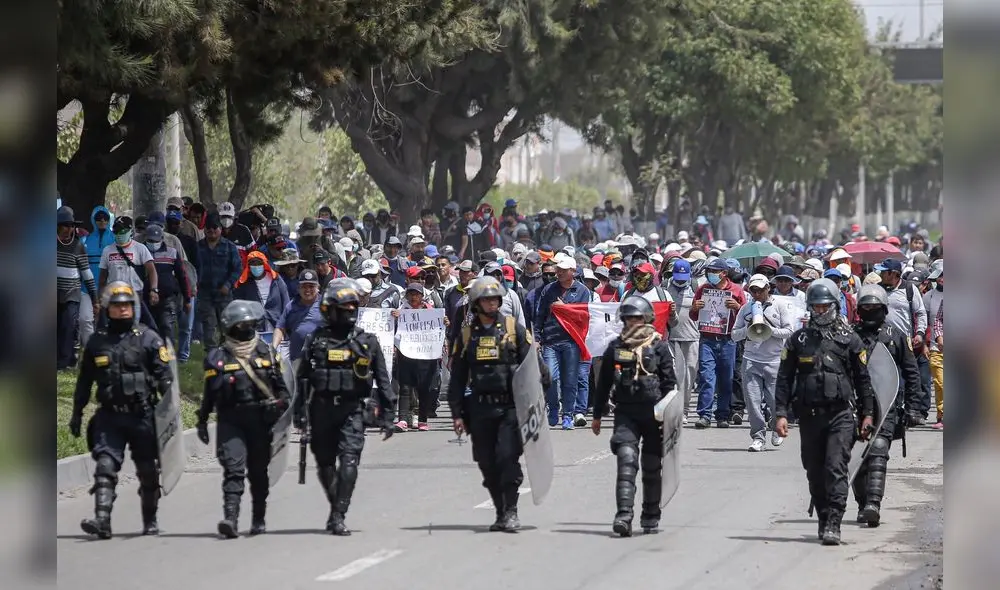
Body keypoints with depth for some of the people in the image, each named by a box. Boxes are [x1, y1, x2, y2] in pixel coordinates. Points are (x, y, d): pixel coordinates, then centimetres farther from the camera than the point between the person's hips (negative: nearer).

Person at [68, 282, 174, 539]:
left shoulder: (148, 339, 1)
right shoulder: (97, 342, 10)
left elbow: (165, 376, -2)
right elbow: (84, 381, 18)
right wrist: (77, 413, 18)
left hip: (142, 416, -1)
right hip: (109, 417, 1)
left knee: (147, 472, 9)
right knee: (105, 467, -13)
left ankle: (150, 522, 24)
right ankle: (102, 520, -22)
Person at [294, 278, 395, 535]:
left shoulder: (367, 341, 6)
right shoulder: (316, 340, 7)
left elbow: (382, 381, 9)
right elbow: (303, 379, 10)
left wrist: (386, 416, 5)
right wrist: (300, 412, 5)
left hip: (352, 410, -1)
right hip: (322, 410, 1)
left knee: (348, 462, -14)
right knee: (325, 465, 8)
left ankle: (338, 516, -14)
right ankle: (336, 508, 28)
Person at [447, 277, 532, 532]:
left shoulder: (514, 329, 4)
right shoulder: (467, 335, 10)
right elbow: (457, 377, 13)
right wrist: (457, 413, 7)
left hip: (510, 407, -3)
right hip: (480, 409, 3)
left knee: (507, 458, -14)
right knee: (487, 463, 4)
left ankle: (511, 511, -9)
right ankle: (500, 512, 15)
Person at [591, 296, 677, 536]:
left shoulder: (660, 347, 0)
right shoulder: (615, 347, 7)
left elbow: (669, 382, -1)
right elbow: (603, 383, 13)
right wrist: (597, 415, 14)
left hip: (654, 414, -1)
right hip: (625, 414, 1)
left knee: (652, 467, 9)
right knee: (626, 461, -15)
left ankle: (651, 516, 22)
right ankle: (624, 515, -23)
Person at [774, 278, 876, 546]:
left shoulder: (849, 339, 6)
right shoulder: (797, 340, 9)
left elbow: (862, 379, 10)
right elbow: (784, 378, 8)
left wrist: (867, 414, 7)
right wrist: (781, 413, -1)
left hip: (840, 414, -3)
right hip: (809, 415, 3)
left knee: (836, 469, -13)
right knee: (815, 473, 8)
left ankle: (833, 524, -17)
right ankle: (823, 519, 20)